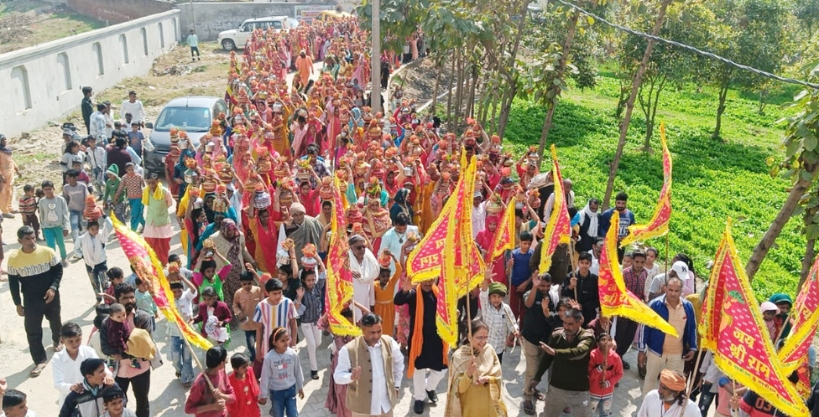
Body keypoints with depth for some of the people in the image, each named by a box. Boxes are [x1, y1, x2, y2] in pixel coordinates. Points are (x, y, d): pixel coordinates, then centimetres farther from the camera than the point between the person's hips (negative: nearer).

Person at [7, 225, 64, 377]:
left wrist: (53, 287, -18)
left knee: (55, 321, 22)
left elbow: (58, 270, -4)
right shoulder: (14, 258, -14)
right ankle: (40, 360, 13)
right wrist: (18, 303, -2)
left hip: (51, 295, 1)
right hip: (31, 300, 0)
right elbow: (13, 282, -4)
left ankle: (57, 341, 52)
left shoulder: (48, 252, -16)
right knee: (33, 330, 1)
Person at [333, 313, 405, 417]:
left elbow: (398, 362, 10)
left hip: (386, 403, 3)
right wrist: (351, 377, -34)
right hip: (362, 406, -3)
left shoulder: (389, 342, -9)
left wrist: (396, 385, 10)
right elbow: (338, 376, -14)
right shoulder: (348, 350, -22)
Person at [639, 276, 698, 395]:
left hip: (677, 353, 2)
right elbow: (645, 327, -11)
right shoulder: (655, 304, -16)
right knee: (650, 378, 14)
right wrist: (642, 350, -9)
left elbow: (692, 328, 7)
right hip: (656, 350, -2)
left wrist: (692, 348, 3)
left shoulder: (688, 306, -6)